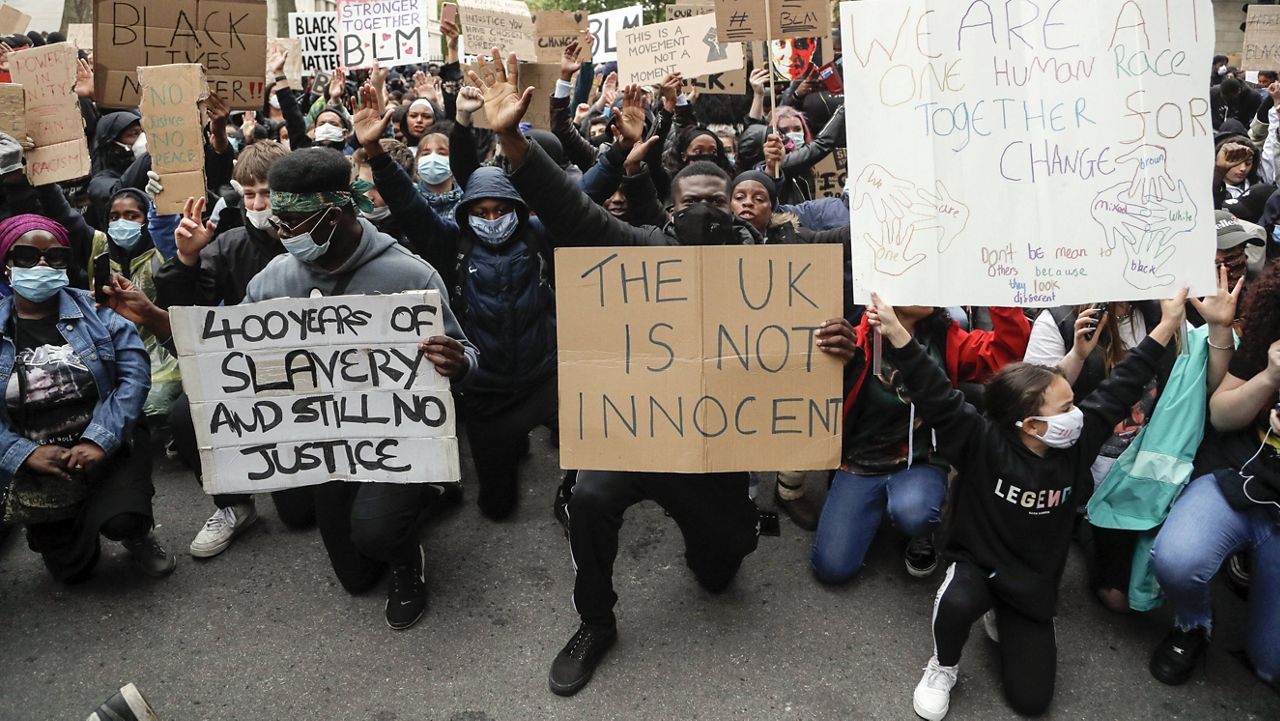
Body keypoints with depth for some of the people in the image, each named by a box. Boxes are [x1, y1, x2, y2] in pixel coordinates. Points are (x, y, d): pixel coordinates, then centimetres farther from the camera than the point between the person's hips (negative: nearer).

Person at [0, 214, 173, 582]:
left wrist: (100, 440, -23)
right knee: (71, 571, 8)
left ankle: (136, 532, 10)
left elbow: (135, 372, -13)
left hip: (109, 446, -1)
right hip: (38, 468, 2)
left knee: (121, 521, -27)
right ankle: (81, 523, 42)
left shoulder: (95, 312, -2)